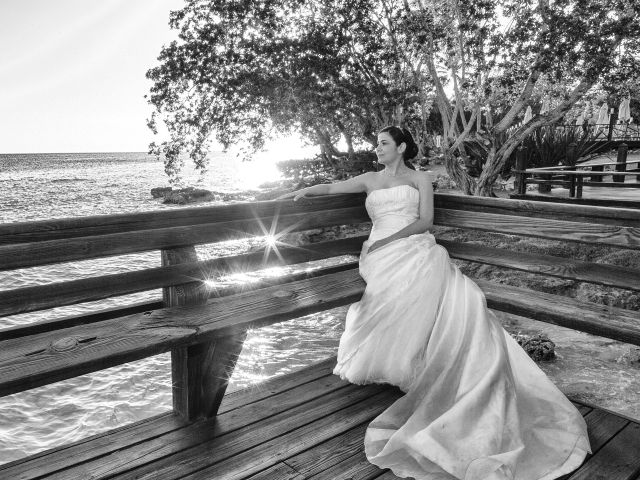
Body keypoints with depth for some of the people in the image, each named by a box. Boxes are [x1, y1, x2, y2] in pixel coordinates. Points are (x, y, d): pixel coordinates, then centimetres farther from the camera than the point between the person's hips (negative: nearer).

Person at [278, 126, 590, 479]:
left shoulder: (419, 179, 17)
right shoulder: (370, 180, 25)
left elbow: (425, 220, 3)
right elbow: (333, 187, 17)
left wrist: (388, 238, -9)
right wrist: (304, 192, -2)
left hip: (416, 252, -2)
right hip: (384, 259, 2)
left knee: (460, 300, -25)